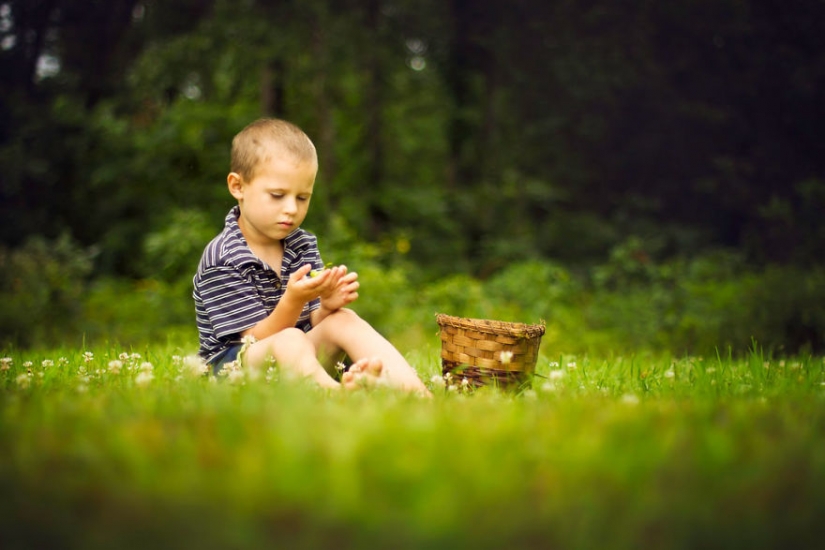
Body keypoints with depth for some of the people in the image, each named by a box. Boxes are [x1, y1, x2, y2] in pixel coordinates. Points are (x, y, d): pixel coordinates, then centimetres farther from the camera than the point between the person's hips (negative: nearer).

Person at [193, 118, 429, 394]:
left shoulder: (303, 244, 9)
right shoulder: (222, 259, -13)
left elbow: (312, 326, 4)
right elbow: (255, 340, -15)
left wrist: (327, 306, -20)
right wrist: (293, 301, -31)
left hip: (297, 359, 6)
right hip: (235, 363, -6)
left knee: (344, 320, -18)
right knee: (288, 340, -35)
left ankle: (411, 387, -38)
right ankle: (338, 392, -66)